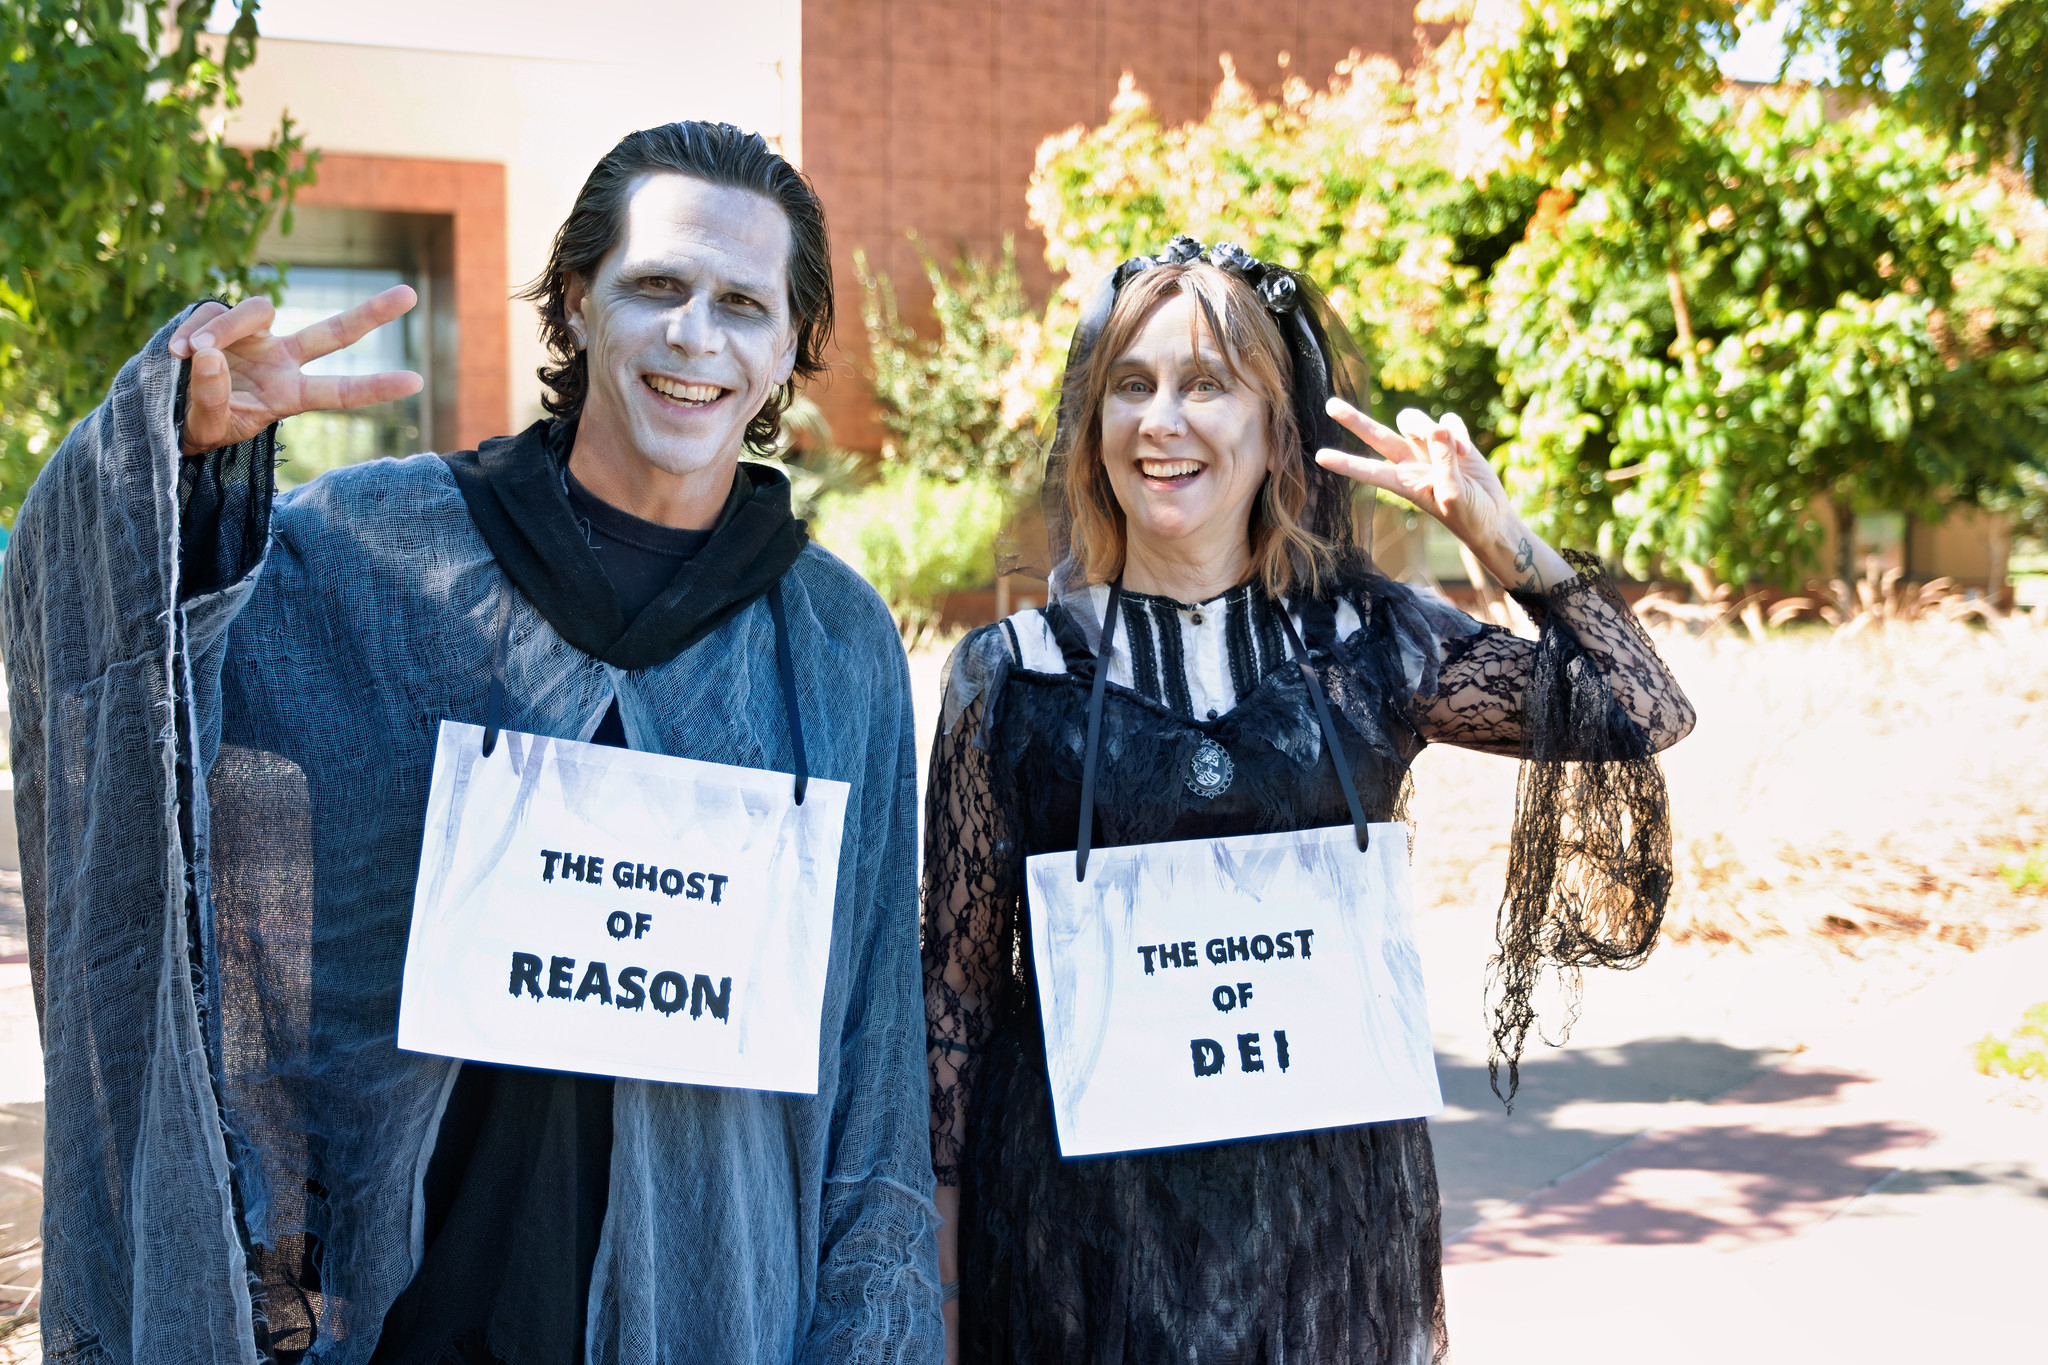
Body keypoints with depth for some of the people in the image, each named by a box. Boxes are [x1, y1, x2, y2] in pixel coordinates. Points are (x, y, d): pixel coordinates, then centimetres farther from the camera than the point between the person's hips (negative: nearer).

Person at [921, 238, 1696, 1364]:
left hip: (1329, 1206, 2)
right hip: (1082, 1216, -1)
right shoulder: (1014, 675, -2)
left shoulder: (1369, 647, 1)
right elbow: (957, 984, 1)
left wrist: (1502, 535, -9)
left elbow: (1646, 715, -2)